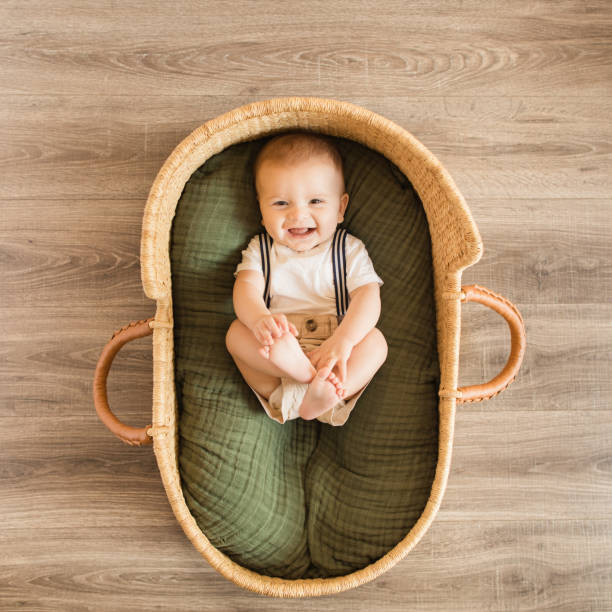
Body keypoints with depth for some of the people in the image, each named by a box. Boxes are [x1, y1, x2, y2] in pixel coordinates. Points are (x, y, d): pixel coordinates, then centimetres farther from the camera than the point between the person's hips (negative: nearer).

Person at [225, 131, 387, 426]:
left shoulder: (350, 250, 6)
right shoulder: (260, 250, 9)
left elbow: (367, 297, -8)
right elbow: (246, 289, -9)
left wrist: (343, 339, -29)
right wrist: (260, 319, -35)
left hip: (331, 351, 0)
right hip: (275, 353, 1)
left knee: (375, 340, -25)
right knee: (236, 332, -22)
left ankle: (320, 395, -44)